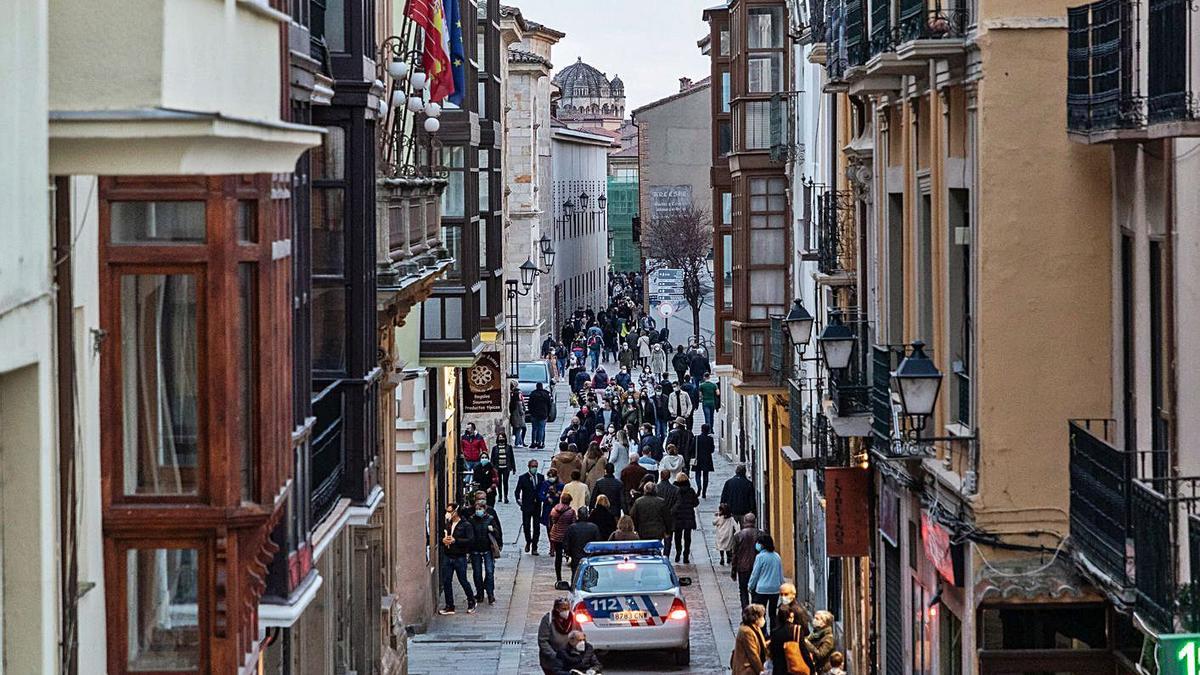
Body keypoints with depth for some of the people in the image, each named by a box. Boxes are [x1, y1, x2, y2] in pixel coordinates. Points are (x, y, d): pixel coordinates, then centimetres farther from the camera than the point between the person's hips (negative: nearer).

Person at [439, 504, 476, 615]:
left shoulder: (465, 525, -9)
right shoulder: (447, 525, 10)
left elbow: (470, 539, -17)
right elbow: (442, 536, 21)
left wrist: (455, 540, -21)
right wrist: (443, 540, -4)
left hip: (460, 558, -6)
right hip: (447, 557, 6)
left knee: (463, 581, 4)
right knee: (446, 581, 4)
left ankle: (471, 602, 24)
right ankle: (449, 606, 12)